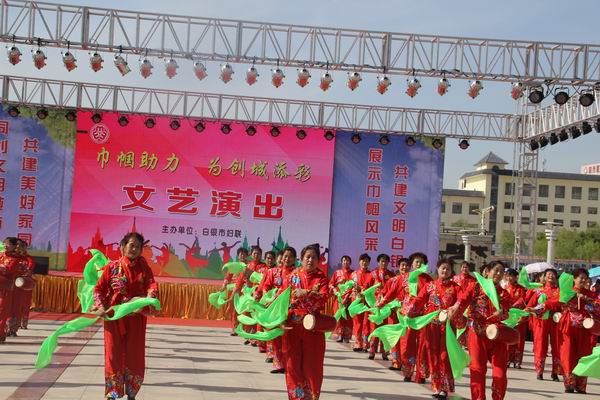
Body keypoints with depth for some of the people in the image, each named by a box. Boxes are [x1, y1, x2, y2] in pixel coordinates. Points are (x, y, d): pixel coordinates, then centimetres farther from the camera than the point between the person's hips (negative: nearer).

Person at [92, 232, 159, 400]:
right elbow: (99, 289, -2)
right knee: (114, 354, 2)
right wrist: (100, 306, -17)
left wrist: (150, 297, -26)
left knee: (134, 355, 7)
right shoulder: (112, 267, -4)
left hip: (136, 318, 2)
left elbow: (151, 283, -5)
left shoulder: (143, 265, 2)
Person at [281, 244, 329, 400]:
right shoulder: (293, 275, 8)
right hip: (293, 323, 2)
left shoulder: (322, 278, 2)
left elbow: (323, 297, -13)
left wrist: (306, 293, -25)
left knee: (311, 361, 1)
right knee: (293, 359, 4)